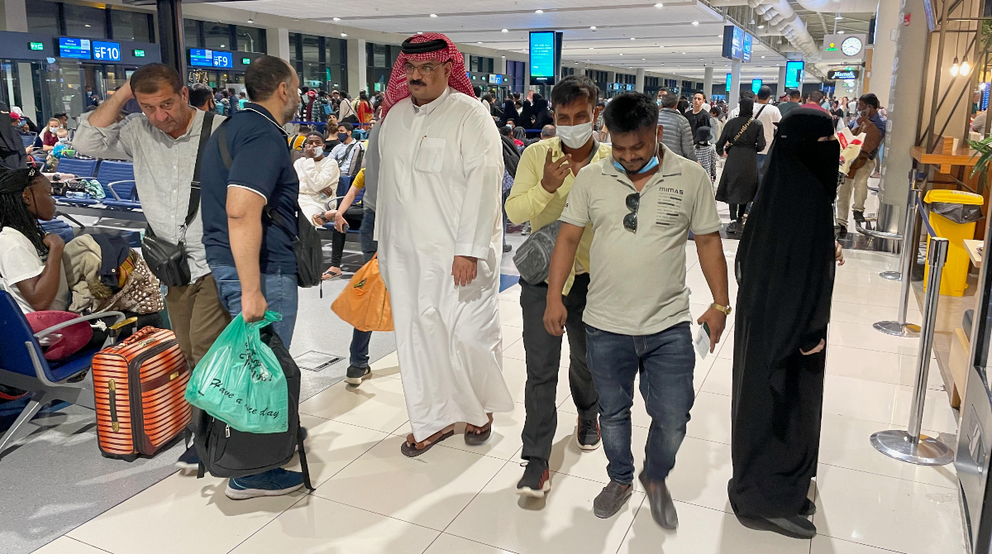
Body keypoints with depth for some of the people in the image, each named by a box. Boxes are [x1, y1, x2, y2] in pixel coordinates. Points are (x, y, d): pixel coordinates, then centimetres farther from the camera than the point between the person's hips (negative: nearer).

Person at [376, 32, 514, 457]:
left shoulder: (470, 116, -8)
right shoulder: (395, 116, 11)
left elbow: (483, 185, -15)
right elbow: (387, 182, 16)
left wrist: (469, 249, -19)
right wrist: (384, 241, 15)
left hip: (457, 252, -5)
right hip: (405, 251, 6)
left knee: (470, 335, -1)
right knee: (416, 337, 8)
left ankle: (480, 409, 27)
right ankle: (433, 421, 24)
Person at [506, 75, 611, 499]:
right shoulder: (537, 154, -4)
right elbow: (514, 212, -9)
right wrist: (545, 187, -24)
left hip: (591, 277, 1)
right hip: (542, 274, -1)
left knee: (587, 360, 20)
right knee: (540, 370, -2)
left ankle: (587, 416, 50)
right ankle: (536, 461, 6)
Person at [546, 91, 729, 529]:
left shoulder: (691, 178, -2)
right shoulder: (591, 177, -1)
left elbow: (709, 242, 3)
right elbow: (568, 237, 2)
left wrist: (720, 303, 0)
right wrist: (554, 296, -4)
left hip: (669, 327, -1)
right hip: (606, 326, 1)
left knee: (672, 420, 5)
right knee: (613, 412, 16)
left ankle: (655, 478, 36)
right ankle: (620, 479, 41)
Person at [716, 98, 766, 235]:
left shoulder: (731, 123, -2)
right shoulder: (757, 124, -3)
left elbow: (721, 142, 1)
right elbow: (761, 145, -4)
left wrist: (721, 151, 22)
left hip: (733, 157, 0)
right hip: (750, 160, 0)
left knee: (732, 188, 2)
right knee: (746, 188, 14)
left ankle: (733, 220, -11)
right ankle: (740, 218, 23)